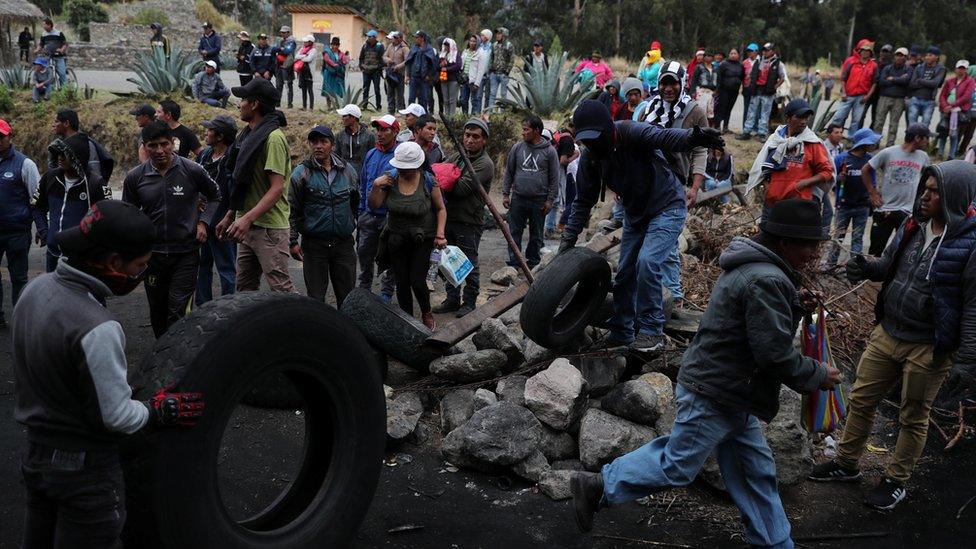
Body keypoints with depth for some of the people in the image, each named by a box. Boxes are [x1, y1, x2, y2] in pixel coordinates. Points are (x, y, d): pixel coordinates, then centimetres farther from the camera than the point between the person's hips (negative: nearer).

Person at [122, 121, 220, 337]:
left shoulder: (192, 171, -7)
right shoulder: (135, 177, -1)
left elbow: (215, 196, 11)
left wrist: (203, 222, -2)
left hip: (186, 253, -3)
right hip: (152, 253, 3)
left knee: (178, 311, -11)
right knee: (157, 311, 14)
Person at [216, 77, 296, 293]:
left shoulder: (273, 137, -14)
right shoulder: (247, 135, 15)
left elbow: (277, 188, -21)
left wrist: (247, 219, -28)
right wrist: (229, 216, 20)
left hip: (269, 228, -10)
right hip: (248, 226, 10)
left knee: (281, 289, -9)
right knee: (245, 289, 14)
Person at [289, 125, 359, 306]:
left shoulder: (348, 171, 6)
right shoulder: (301, 173, -3)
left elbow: (355, 203, 18)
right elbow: (293, 211, -2)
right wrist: (293, 241, -5)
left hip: (344, 243, 3)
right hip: (313, 244, -2)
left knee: (347, 297, 8)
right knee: (316, 298, 5)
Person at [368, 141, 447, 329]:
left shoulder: (428, 181, -12)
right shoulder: (391, 178, -5)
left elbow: (441, 209, -2)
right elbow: (374, 204, -1)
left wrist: (440, 234, -13)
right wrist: (376, 186, -18)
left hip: (423, 239, -3)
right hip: (396, 239, 3)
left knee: (417, 282, -9)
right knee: (401, 283, 7)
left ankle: (426, 314, 21)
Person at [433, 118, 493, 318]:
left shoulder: (485, 164, -13)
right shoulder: (457, 156, 11)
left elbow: (461, 188, -21)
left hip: (469, 221, -7)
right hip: (450, 217, 7)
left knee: (470, 264, 5)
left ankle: (470, 302, 19)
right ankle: (453, 299, 30)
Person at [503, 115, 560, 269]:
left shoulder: (549, 151, -3)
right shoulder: (517, 148, 3)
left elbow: (554, 178, 0)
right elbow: (509, 172, 8)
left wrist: (550, 200, -4)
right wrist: (505, 194, 4)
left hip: (539, 201, -2)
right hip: (518, 199, 2)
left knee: (536, 235, 10)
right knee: (515, 233, 3)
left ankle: (534, 261, 22)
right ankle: (514, 261, 11)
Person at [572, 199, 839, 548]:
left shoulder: (753, 268, 11)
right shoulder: (767, 281, -23)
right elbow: (776, 354, -23)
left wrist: (796, 307, 5)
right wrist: (820, 376, -8)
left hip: (730, 393, 11)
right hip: (713, 394, -11)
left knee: (756, 470, 15)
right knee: (677, 467, 0)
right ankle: (599, 487, 11)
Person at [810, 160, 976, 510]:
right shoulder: (914, 226, 2)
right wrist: (867, 268, -6)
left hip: (928, 348, -6)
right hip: (887, 334, 6)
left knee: (913, 418, 12)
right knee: (861, 401, 15)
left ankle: (896, 481, 30)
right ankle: (846, 464, 34)